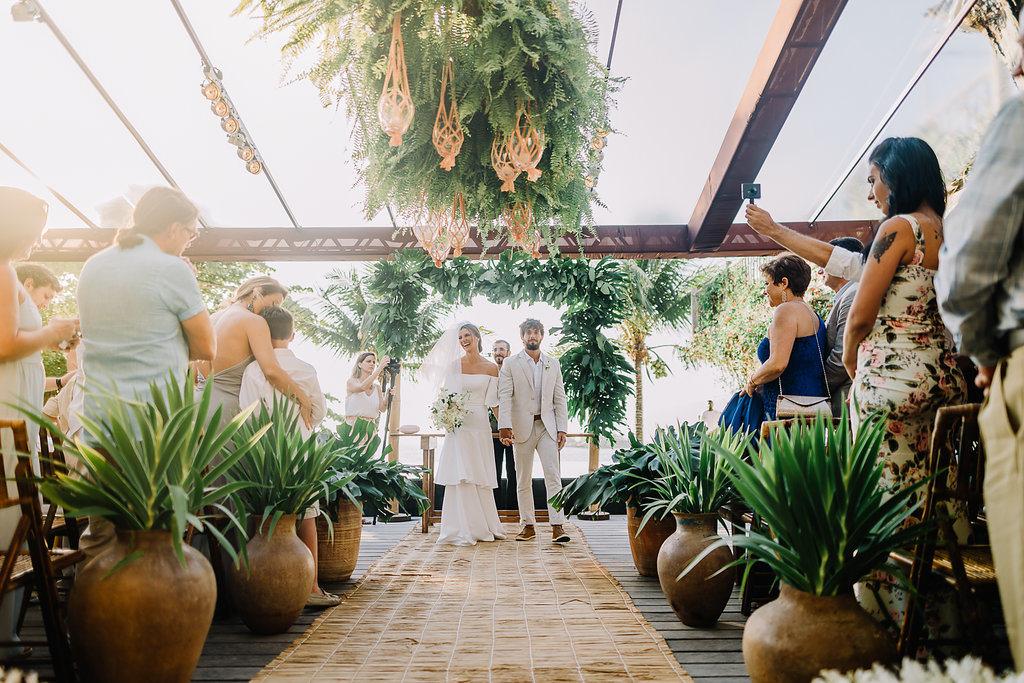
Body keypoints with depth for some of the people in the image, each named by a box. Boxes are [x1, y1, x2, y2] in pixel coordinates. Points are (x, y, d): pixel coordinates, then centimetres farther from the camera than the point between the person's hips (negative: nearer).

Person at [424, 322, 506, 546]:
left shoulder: (491, 368, 4)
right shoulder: (454, 365, 5)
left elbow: (491, 400, 6)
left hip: (480, 425, 1)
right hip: (458, 425, 0)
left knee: (481, 476, 5)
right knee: (460, 476, -5)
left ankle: (483, 527, 19)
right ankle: (462, 531, 1)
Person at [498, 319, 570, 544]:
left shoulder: (553, 364, 10)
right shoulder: (510, 364, 2)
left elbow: (560, 399, 10)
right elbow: (504, 397, -7)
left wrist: (562, 429, 2)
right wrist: (505, 426, -18)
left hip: (547, 426, 1)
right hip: (522, 428, -1)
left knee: (553, 476, -9)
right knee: (523, 481, 6)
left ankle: (557, 527, -9)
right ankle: (528, 526, 17)